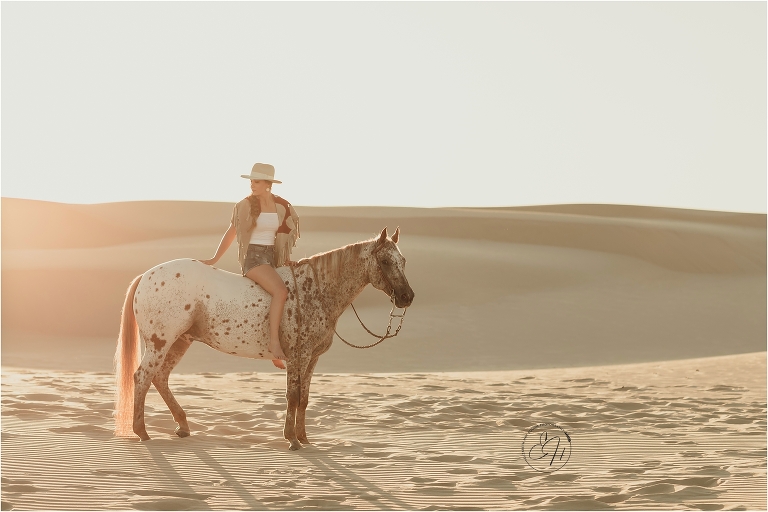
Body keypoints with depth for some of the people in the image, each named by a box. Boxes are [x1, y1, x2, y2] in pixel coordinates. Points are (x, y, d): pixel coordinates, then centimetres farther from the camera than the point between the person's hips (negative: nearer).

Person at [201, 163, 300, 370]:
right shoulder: (246, 206, -4)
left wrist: (286, 259, 9)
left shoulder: (281, 206, 7)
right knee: (280, 291, -30)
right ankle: (274, 343, -33)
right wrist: (214, 259, 5)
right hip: (253, 258, -6)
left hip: (273, 257, 6)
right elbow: (230, 234, 4)